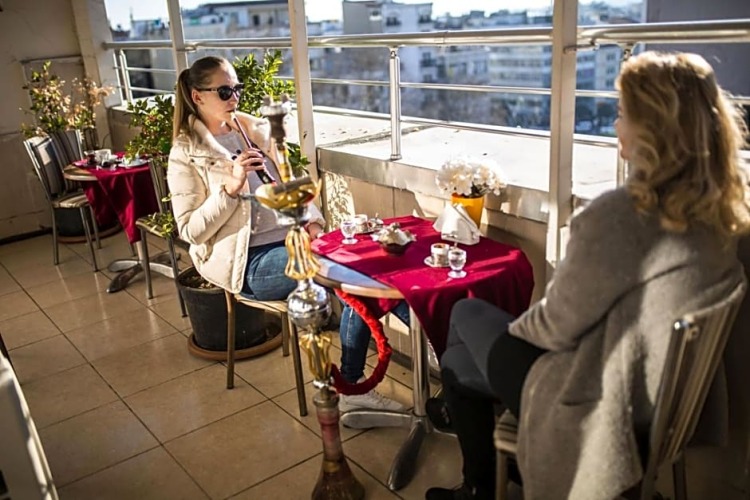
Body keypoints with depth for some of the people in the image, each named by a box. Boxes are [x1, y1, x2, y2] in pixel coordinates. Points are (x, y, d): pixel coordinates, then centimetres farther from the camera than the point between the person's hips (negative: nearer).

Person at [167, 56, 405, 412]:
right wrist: (231, 187, -19)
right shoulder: (186, 155, -1)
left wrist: (311, 219, -2)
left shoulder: (256, 130, 14)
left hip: (290, 239, 6)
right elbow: (191, 230, -7)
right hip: (248, 261, -5)